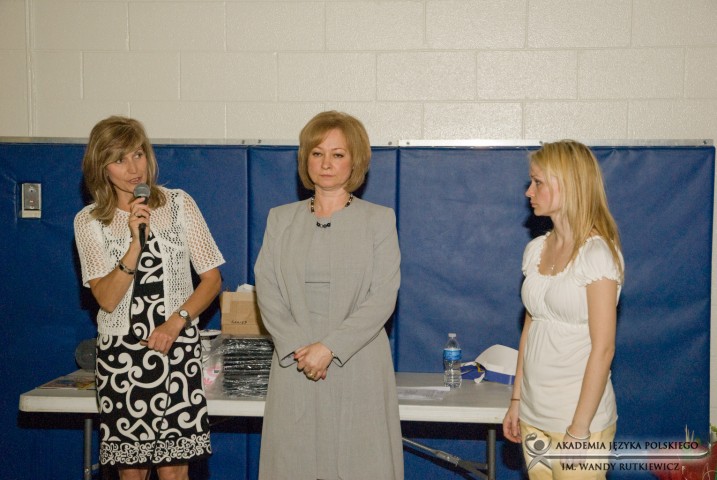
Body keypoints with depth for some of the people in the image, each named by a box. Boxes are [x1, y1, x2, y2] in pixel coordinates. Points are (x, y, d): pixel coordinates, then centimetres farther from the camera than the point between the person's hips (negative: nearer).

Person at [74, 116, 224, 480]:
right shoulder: (89, 222, 3)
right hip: (120, 352, 1)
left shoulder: (179, 204, 4)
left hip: (176, 349, 0)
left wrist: (176, 321, -11)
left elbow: (211, 278, 4)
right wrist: (136, 241, -17)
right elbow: (107, 299, -6)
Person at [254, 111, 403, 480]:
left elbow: (382, 300, -5)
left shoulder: (379, 220, 4)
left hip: (357, 364, -2)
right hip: (294, 367, 2)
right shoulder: (280, 219, 12)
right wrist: (298, 347, -11)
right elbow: (266, 291, 4)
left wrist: (329, 347, -14)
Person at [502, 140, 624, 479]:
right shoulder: (535, 249, 7)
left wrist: (579, 429, -17)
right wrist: (516, 399, 11)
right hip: (534, 414, 6)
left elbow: (602, 348, -15)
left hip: (579, 416, -6)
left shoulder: (597, 252, -13)